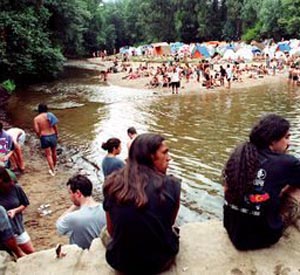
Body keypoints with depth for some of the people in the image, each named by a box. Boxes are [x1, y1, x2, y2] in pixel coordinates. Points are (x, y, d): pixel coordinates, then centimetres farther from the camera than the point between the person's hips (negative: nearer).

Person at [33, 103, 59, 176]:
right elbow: (55, 126, -7)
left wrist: (39, 136, 11)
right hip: (53, 135, 1)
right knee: (54, 152, 21)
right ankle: (54, 167, 39)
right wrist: (57, 134, 9)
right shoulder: (50, 115, -6)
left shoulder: (36, 119, -7)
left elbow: (37, 131, -10)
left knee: (48, 154, 9)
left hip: (44, 137, -1)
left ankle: (52, 171, 10)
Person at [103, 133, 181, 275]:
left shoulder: (113, 183, -11)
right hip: (160, 261, 0)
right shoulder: (171, 185, -14)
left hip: (120, 262, 1)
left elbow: (111, 231, 1)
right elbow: (169, 224, 4)